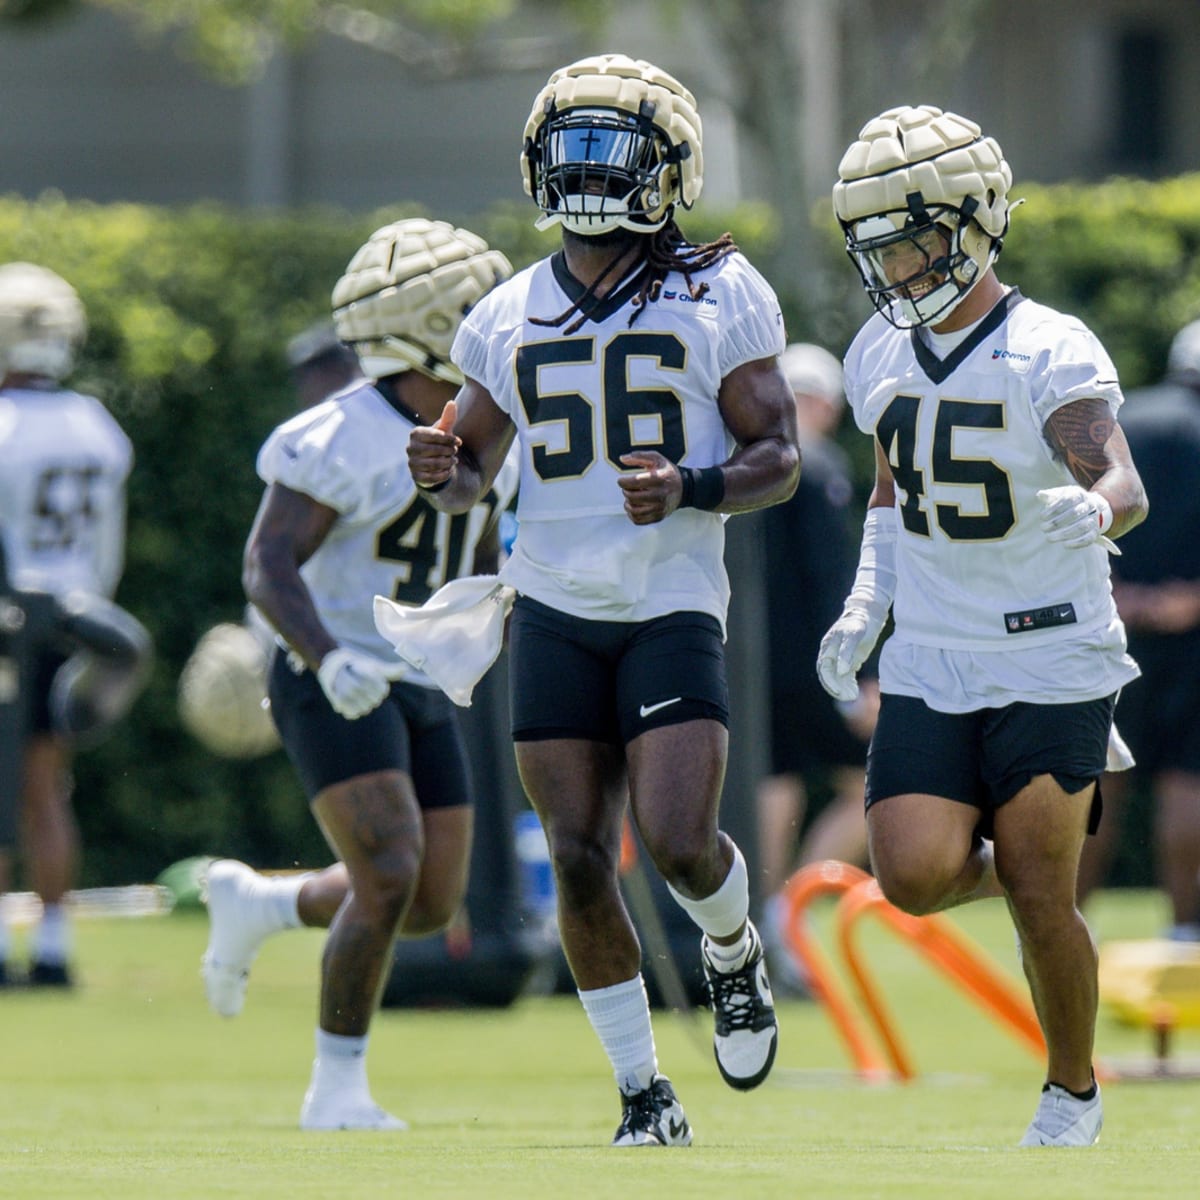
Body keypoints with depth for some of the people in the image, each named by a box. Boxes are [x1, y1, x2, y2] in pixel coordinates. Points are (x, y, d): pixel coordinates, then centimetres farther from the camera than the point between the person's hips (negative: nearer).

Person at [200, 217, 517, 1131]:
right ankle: (337, 1087, -7)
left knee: (433, 906, 7)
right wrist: (328, 657, -35)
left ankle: (256, 903, 32)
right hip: (333, 687, -8)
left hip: (421, 689, 8)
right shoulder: (345, 438, -17)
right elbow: (267, 566, -20)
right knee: (390, 877, -20)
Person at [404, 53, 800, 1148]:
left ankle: (733, 953, 19)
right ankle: (645, 1095, 10)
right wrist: (441, 470, -7)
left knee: (679, 840, -17)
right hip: (556, 612, 3)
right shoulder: (508, 320, 10)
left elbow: (780, 458, -2)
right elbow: (470, 472, 17)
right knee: (581, 861, -2)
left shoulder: (720, 297, -1)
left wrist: (690, 491, -21)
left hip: (675, 607, -3)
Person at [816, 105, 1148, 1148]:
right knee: (916, 876, -13)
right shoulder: (881, 357, 6)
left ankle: (1073, 1094, 19)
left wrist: (1094, 511, -50)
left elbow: (1125, 487, -27)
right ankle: (1015, 857, 21)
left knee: (1040, 904, -3)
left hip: (1052, 661, -5)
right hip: (929, 664, 5)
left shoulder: (1050, 354, -14)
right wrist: (866, 606, 9)